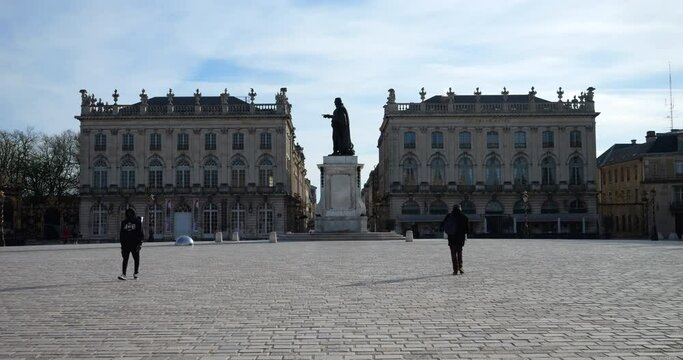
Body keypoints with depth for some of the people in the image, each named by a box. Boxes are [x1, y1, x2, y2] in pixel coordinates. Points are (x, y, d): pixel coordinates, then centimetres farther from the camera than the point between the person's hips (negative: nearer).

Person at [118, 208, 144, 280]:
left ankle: (135, 273, 19)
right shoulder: (124, 222, 11)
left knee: (136, 259, 6)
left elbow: (140, 233, -4)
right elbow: (121, 234, 16)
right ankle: (123, 274, -9)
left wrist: (140, 243, -12)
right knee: (125, 259, -5)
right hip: (126, 243, 2)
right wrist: (122, 244, 9)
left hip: (135, 243, -2)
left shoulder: (138, 221, 0)